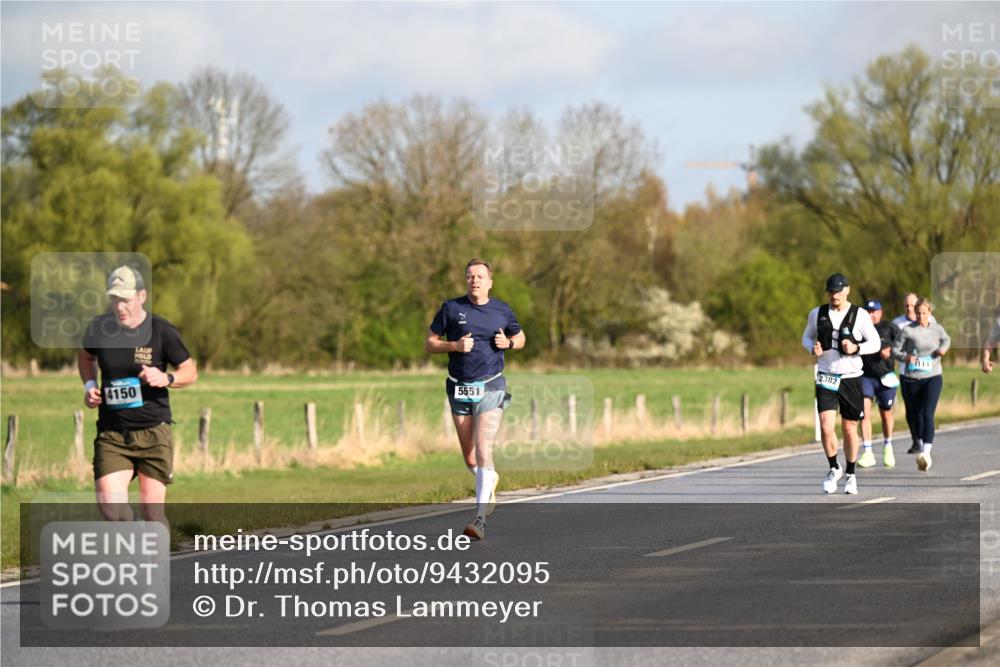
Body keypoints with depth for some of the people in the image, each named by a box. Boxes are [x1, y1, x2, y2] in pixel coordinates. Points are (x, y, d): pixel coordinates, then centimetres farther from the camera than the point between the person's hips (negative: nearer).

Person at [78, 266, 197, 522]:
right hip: (111, 433, 2)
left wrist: (166, 379, -16)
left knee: (152, 511, -2)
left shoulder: (162, 332, -6)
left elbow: (190, 371, 4)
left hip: (153, 432, -2)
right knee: (110, 507, -14)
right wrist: (89, 385, 5)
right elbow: (85, 356, 23)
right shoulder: (99, 328, 1)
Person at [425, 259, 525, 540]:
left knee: (483, 449, -17)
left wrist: (508, 343, -4)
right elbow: (429, 344, 4)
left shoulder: (502, 311, 3)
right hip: (459, 389, 2)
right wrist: (455, 345, -14)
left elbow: (520, 338, 19)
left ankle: (480, 519, -19)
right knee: (470, 459, 8)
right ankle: (491, 480, 44)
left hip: (490, 387, -2)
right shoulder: (451, 308, 1)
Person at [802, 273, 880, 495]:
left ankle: (850, 474, 24)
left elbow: (875, 343, 0)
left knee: (849, 429, 6)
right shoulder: (817, 314, 3)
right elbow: (806, 337, 16)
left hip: (851, 378, -1)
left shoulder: (859, 315, -4)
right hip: (826, 378, 1)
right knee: (826, 427, -12)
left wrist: (856, 348, -19)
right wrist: (813, 348, -7)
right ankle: (834, 469, 11)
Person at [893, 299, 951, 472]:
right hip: (911, 379, 0)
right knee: (914, 416, 9)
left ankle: (926, 452, -25)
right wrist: (906, 357, -18)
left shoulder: (937, 329, 7)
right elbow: (895, 350, 0)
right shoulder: (908, 331, -2)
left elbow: (946, 339, 29)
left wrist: (943, 348, 7)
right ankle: (919, 446, 34)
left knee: (927, 414, -16)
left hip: (932, 378, 0)